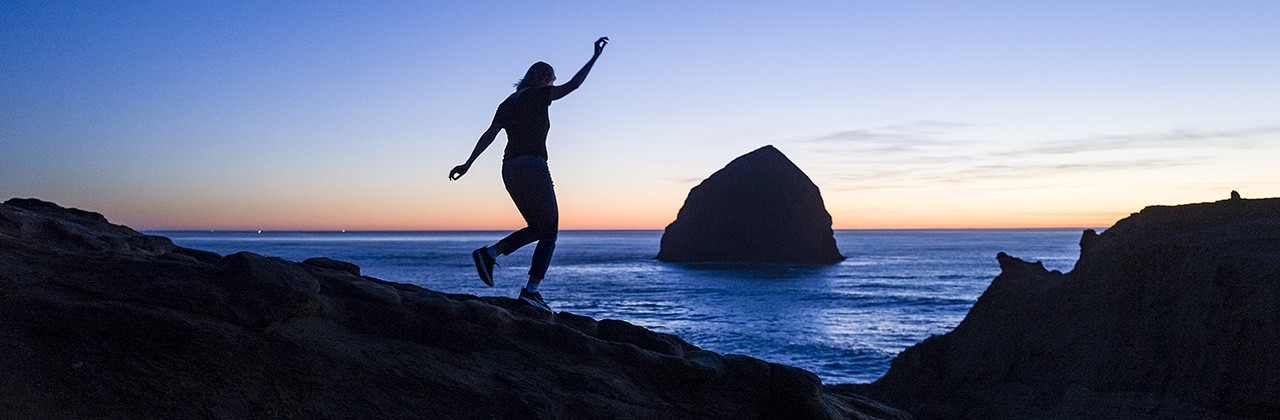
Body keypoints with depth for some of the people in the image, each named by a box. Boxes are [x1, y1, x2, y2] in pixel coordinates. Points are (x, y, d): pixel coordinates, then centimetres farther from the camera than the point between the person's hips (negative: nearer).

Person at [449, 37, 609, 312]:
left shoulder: (508, 103, 18)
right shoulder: (538, 95, -1)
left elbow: (489, 134, 10)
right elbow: (572, 85, -9)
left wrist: (468, 163, 6)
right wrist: (595, 56, -3)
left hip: (510, 170, 8)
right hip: (532, 166, -8)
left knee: (537, 228, 18)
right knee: (550, 231, 0)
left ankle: (489, 254, 2)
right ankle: (531, 290, -9)